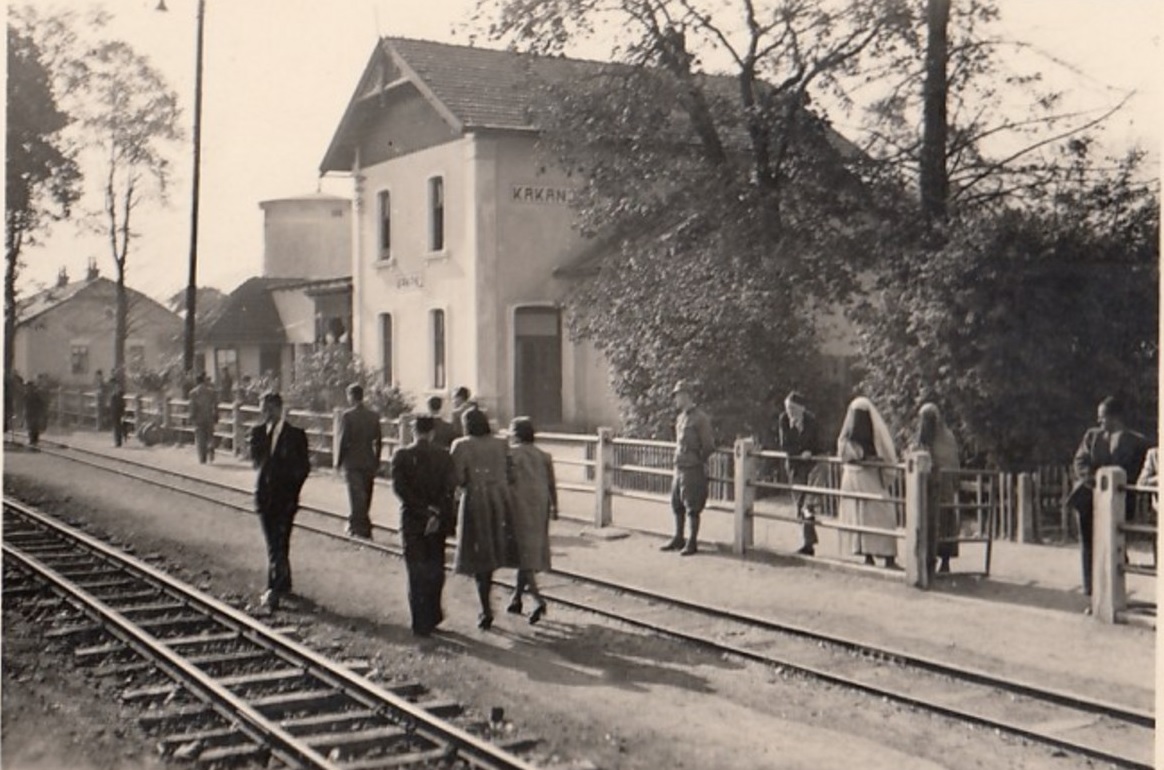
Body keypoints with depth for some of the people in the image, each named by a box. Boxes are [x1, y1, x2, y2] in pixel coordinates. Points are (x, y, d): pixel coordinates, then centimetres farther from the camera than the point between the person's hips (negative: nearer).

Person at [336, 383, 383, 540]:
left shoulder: (348, 416, -13)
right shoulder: (374, 415, 2)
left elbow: (344, 440, -13)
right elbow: (378, 440, 5)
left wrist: (339, 461, -3)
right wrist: (376, 461, 13)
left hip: (353, 462, -5)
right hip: (369, 461, 5)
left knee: (356, 497, -1)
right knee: (365, 496, 14)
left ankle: (357, 528, -2)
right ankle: (363, 527, 23)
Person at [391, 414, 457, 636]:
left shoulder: (401, 455, -5)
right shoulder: (444, 456, -3)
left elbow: (399, 487, -14)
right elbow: (450, 487, -13)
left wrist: (423, 510, -15)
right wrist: (436, 513, -15)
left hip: (412, 520, -1)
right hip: (439, 521, 1)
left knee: (416, 573, 4)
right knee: (435, 569, 17)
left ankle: (421, 623, 3)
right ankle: (432, 615, 21)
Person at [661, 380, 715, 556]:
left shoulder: (700, 418, -12)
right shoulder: (680, 418, 14)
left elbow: (709, 446, -11)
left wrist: (699, 462, -3)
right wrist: (678, 459, 14)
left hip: (693, 470, -8)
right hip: (679, 467, 8)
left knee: (692, 508, -2)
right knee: (676, 505, 15)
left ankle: (692, 543, 6)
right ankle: (678, 539, 26)